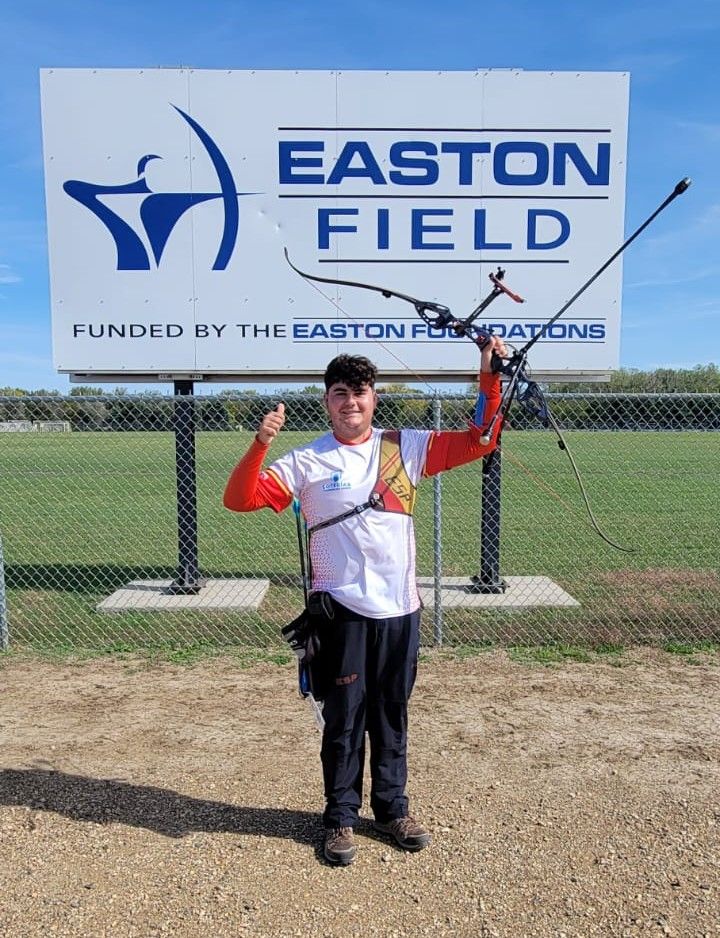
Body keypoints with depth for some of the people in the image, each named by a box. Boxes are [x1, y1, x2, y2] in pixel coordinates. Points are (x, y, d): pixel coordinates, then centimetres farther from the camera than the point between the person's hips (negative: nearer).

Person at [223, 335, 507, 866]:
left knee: (392, 716, 16)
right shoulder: (307, 462, -3)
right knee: (344, 717, 8)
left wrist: (491, 379, -5)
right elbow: (240, 500, -9)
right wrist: (261, 444, -24)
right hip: (342, 608, -2)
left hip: (400, 607, 3)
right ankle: (341, 817, 28)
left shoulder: (408, 447, 4)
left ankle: (393, 808, 35)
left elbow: (479, 442, 4)